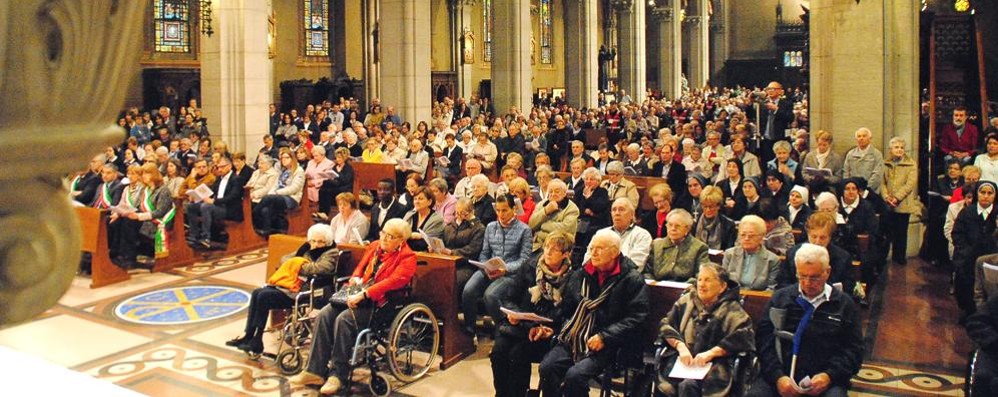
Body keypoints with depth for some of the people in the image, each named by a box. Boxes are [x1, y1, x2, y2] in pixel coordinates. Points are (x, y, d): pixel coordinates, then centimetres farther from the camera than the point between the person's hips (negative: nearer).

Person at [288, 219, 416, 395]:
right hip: (358, 296, 8)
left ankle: (338, 374, -17)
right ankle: (315, 371, -11)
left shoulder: (407, 257, -9)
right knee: (324, 315, -13)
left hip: (379, 302, -8)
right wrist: (355, 279, 2)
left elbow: (393, 281, -23)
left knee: (343, 319, -29)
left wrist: (363, 294, -30)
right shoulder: (374, 246, 15)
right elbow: (361, 267, 26)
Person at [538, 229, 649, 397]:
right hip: (572, 340, 5)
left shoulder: (632, 279, 0)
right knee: (547, 368, -22)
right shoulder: (580, 275, 17)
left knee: (575, 376, -28)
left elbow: (636, 317, -7)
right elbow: (565, 310, 21)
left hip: (605, 346, -5)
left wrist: (605, 337, -15)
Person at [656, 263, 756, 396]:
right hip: (682, 359, 3)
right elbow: (666, 326, 11)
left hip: (714, 364, -3)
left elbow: (743, 336, -10)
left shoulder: (731, 309, 4)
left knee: (688, 385, -33)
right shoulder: (686, 301, 16)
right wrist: (680, 346, -7)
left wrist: (710, 353, -16)